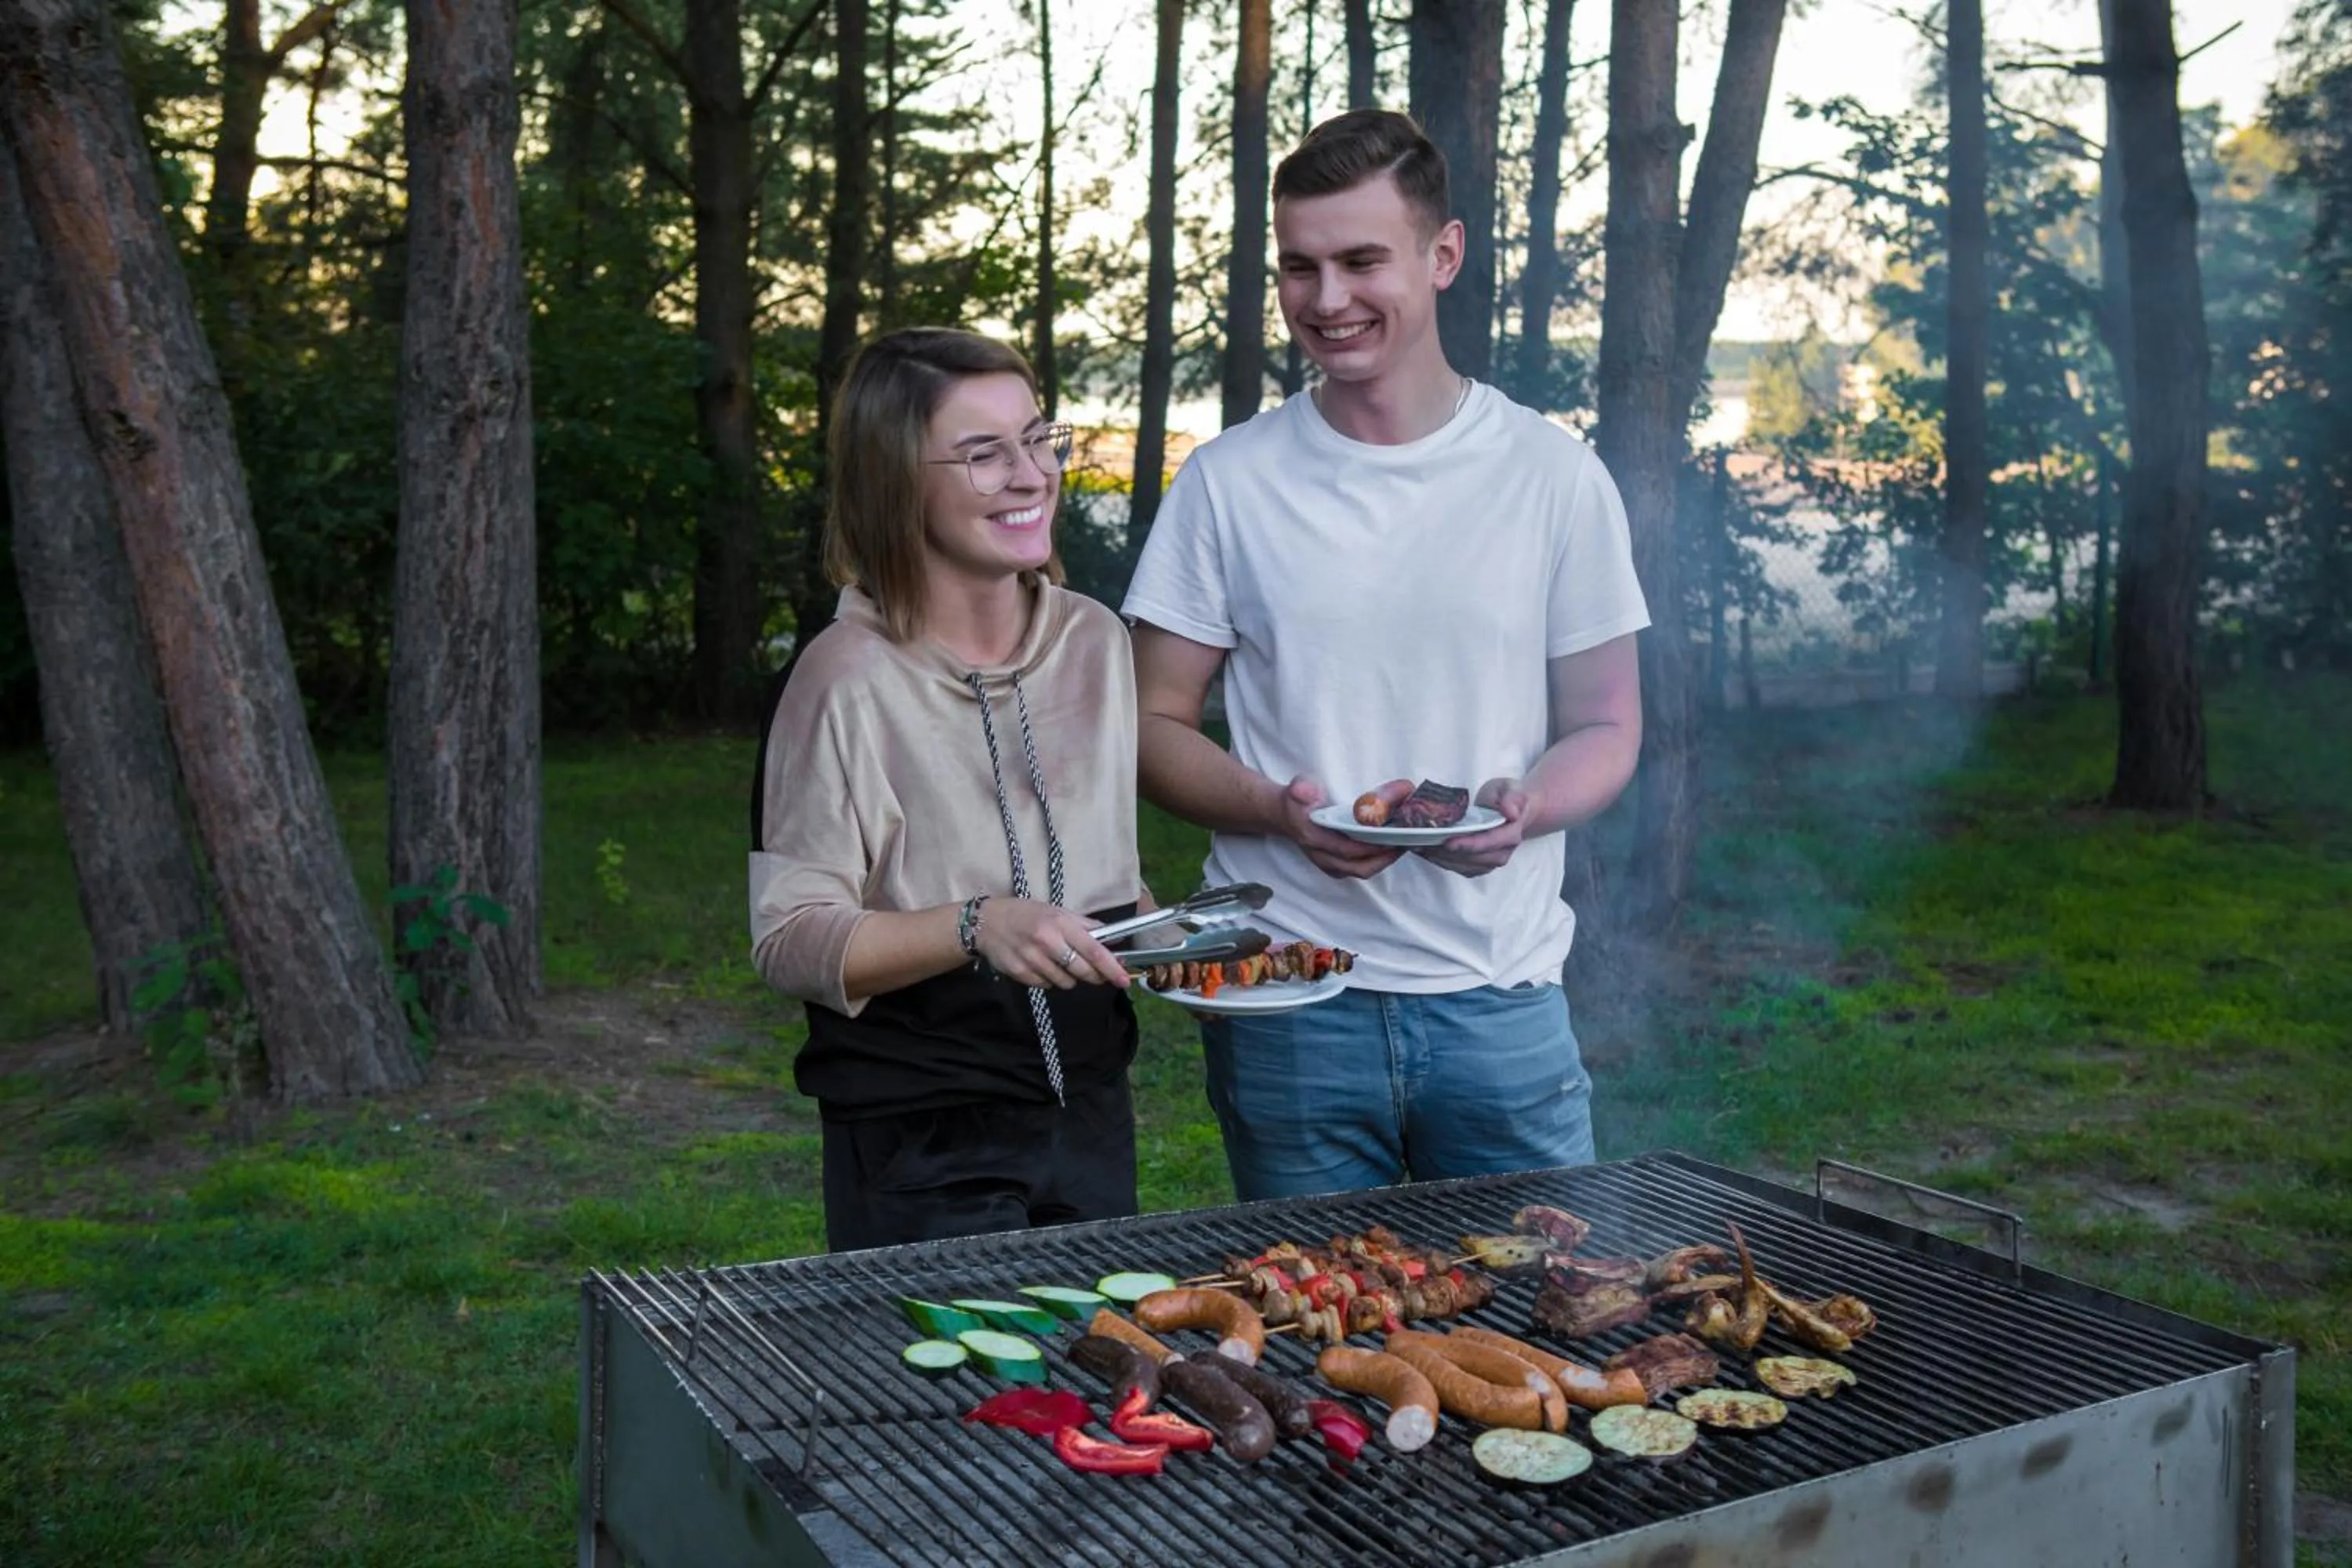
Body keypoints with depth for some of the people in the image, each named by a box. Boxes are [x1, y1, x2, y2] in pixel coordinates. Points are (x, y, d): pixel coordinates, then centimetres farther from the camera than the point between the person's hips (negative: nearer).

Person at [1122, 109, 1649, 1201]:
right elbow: (1155, 726, 4)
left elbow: (1607, 728, 7)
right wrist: (1282, 812, -16)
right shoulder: (1228, 481, 2)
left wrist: (1523, 809, -16)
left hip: (1501, 997, 0)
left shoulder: (1553, 475, 2)